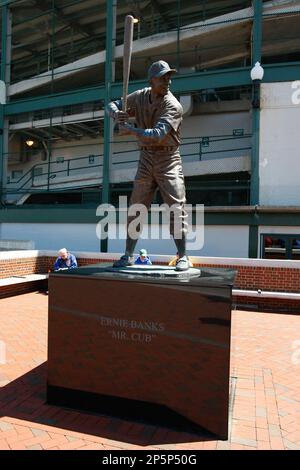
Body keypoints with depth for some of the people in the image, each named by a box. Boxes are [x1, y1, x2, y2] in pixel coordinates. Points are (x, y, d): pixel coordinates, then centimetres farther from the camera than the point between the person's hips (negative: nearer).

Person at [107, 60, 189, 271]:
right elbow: (112, 105, 11)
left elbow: (158, 134, -27)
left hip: (168, 159, -4)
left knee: (176, 207, -10)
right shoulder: (140, 97, 3)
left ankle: (183, 256, 0)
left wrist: (129, 128, -26)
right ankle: (128, 255, 15)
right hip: (146, 158, 5)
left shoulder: (173, 106, -14)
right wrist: (117, 114, -13)